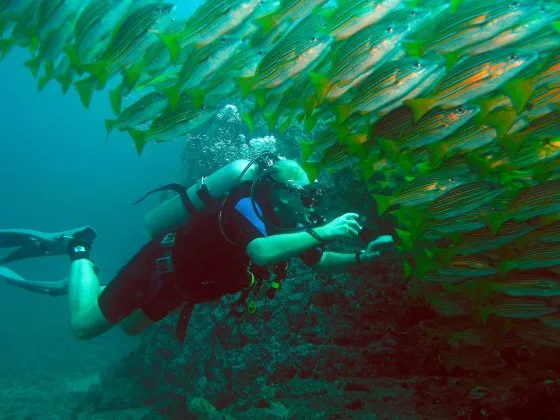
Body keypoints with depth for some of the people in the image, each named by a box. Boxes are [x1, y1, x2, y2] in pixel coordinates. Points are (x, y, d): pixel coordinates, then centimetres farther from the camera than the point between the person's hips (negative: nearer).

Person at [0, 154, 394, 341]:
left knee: (130, 327, 27)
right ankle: (80, 251, 21)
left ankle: (86, 275, 41)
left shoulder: (283, 224, -5)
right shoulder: (247, 205, -32)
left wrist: (363, 257, -9)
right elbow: (261, 252, -53)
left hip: (181, 279, 8)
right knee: (84, 325, 0)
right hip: (161, 263, -8)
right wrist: (323, 232, -52)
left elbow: (320, 261, 3)